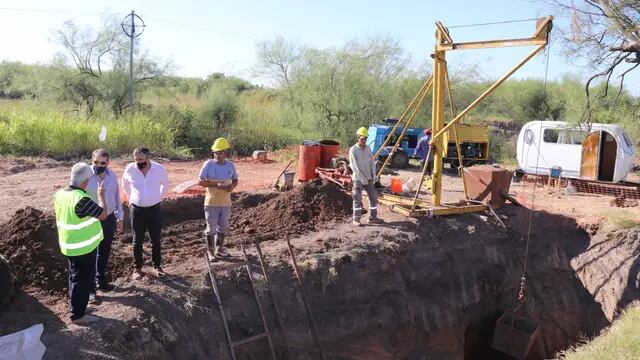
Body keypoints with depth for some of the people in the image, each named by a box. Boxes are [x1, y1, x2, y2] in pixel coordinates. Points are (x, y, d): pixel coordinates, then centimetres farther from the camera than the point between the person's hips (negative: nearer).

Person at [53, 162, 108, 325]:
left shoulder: (59, 194, -2)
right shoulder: (82, 200, -29)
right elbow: (103, 214, -20)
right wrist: (101, 194, -8)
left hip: (69, 245, 9)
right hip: (83, 247, -8)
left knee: (75, 276, 24)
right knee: (83, 279, 5)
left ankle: (75, 305, 39)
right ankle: (78, 315, 15)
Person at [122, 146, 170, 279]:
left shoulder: (159, 169, -11)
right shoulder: (130, 169, -10)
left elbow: (165, 184, 10)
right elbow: (125, 183, 13)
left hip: (155, 209, 0)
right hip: (137, 209, 0)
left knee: (156, 240, 10)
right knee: (137, 241, 8)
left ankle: (157, 266, 25)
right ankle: (137, 268, 21)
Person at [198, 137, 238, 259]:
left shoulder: (230, 165, 1)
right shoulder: (208, 164, -11)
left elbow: (235, 180, 12)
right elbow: (200, 180, -13)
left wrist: (232, 186, -12)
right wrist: (216, 185, -24)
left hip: (226, 203, 4)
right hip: (212, 203, -4)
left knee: (222, 228, 14)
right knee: (211, 228, 3)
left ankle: (218, 249, 30)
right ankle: (210, 251, 18)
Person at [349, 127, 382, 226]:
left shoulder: (368, 148, 8)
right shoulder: (353, 150, -10)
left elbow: (372, 162, 9)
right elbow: (354, 166, -15)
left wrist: (374, 175, -1)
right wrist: (362, 178, -17)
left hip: (369, 178, 6)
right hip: (358, 179, -6)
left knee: (373, 197, 7)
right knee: (357, 199, -3)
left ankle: (373, 217, 17)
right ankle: (356, 219, 5)